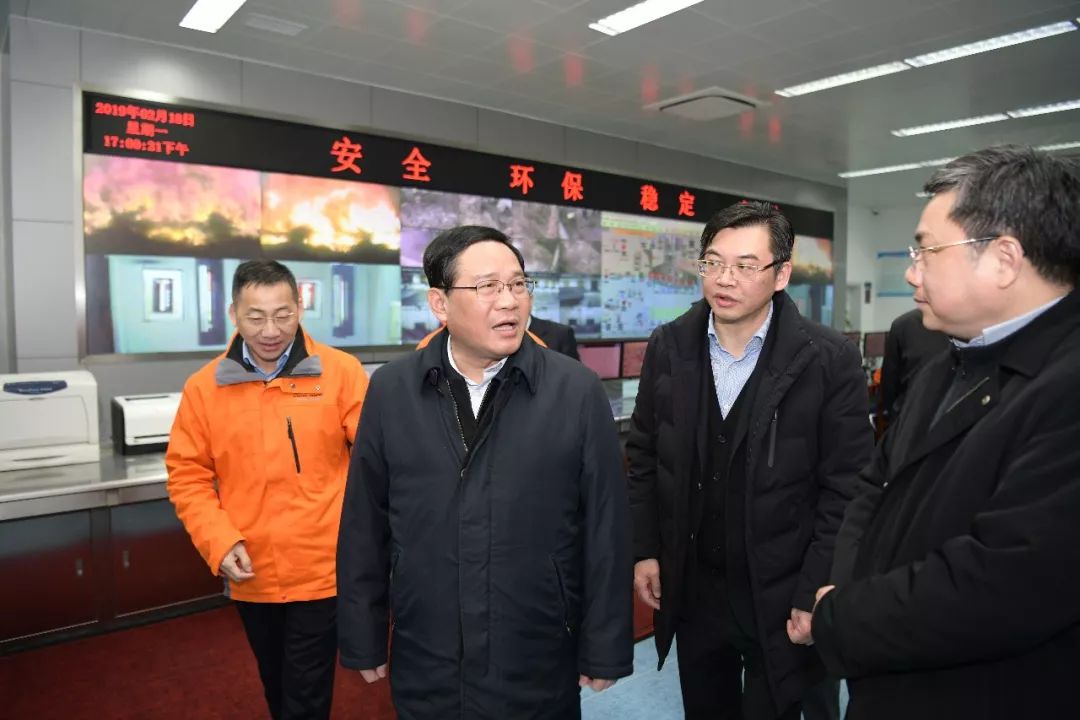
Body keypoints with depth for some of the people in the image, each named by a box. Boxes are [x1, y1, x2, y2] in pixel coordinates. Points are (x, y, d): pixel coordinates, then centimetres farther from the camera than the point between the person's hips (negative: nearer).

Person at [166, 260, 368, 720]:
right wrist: (219, 541, -9)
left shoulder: (341, 372, -10)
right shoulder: (204, 387, -2)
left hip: (321, 569, -3)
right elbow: (187, 475, 3)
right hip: (251, 574, 4)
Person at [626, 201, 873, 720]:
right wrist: (645, 549, 2)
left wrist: (815, 596, -12)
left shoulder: (829, 360, -13)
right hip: (690, 589, 3)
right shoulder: (668, 347, -4)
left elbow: (846, 490, -11)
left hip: (780, 594, -3)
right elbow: (644, 457, 4)